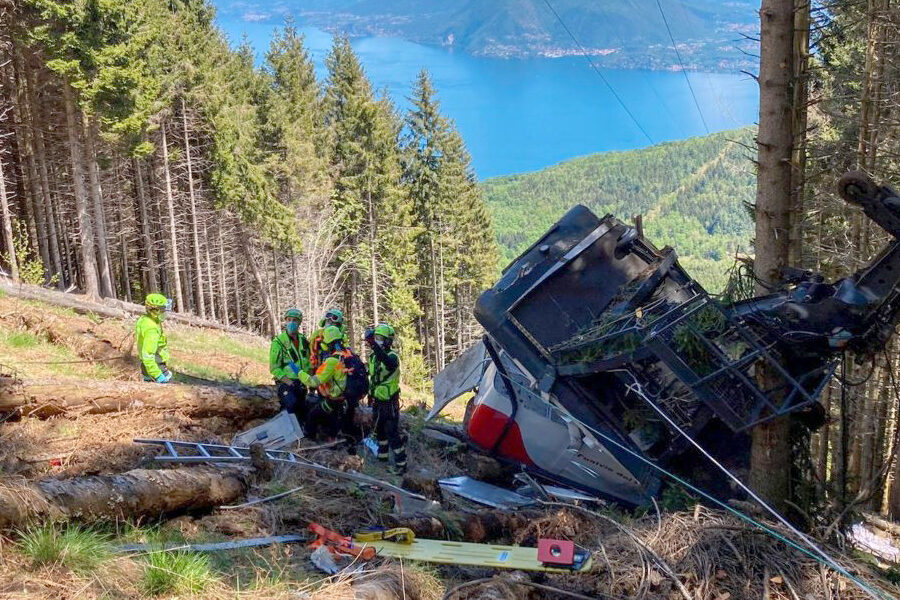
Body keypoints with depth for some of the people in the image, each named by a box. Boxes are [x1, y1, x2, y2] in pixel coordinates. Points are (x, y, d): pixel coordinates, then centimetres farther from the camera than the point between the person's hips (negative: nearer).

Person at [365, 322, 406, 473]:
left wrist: (374, 345, -55)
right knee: (379, 430, 21)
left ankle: (401, 463, -3)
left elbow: (389, 363, -45)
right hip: (377, 401, 8)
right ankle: (382, 455, 37)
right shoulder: (373, 357, 7)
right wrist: (370, 395, 23)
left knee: (393, 433, -9)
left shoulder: (392, 356, -18)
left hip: (389, 402, -8)